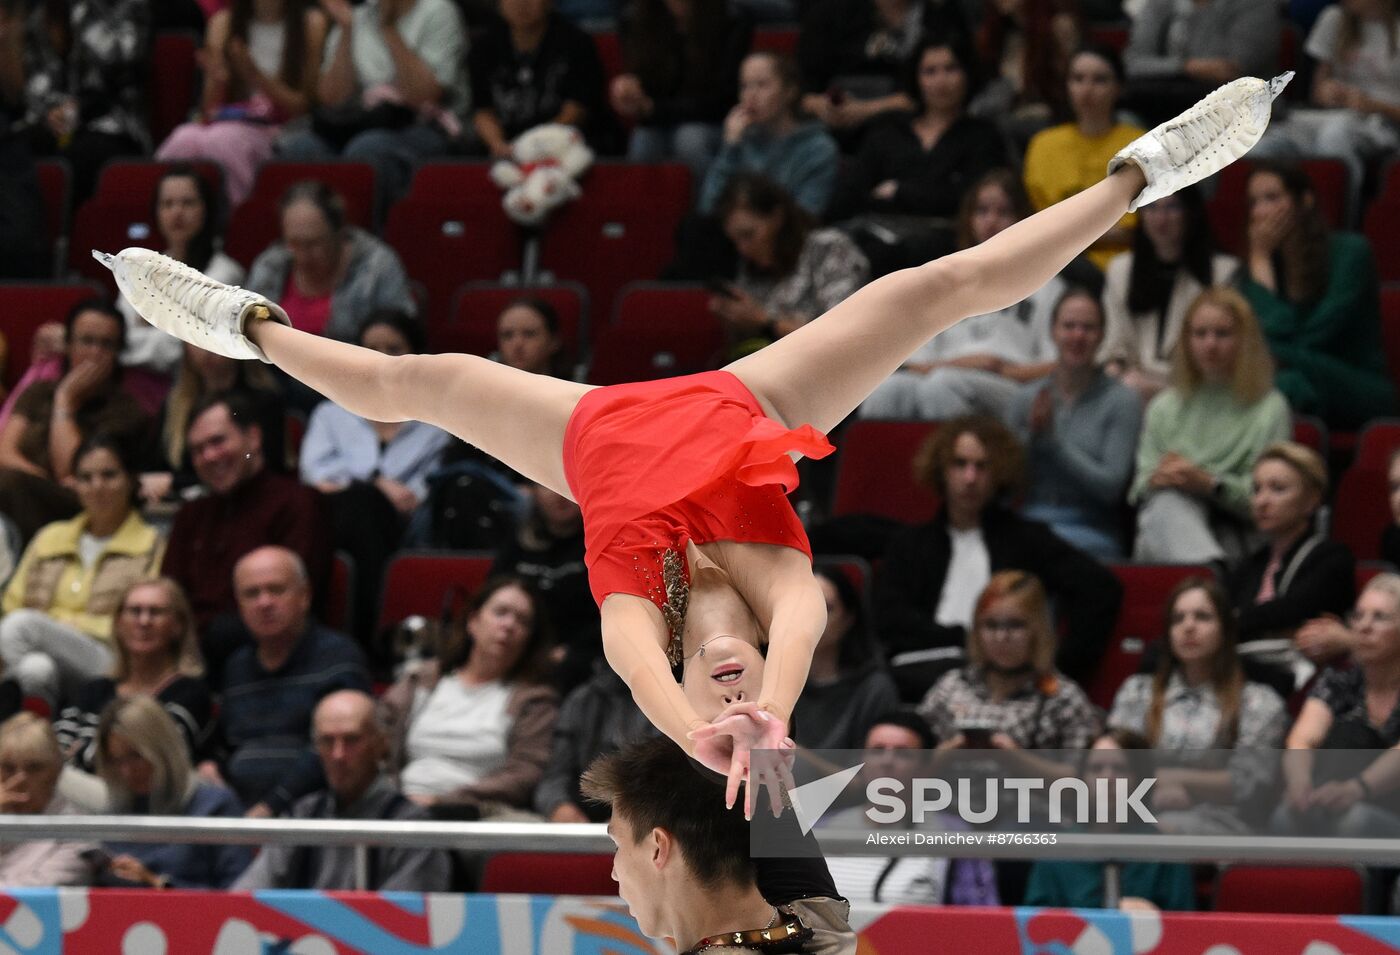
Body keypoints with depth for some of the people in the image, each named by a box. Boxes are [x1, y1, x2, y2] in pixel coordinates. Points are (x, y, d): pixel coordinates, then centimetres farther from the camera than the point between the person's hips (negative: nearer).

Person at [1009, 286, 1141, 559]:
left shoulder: (1122, 401, 1)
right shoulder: (1026, 398, 14)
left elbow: (1110, 486, -6)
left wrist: (1052, 438, -9)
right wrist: (1031, 435, -6)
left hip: (1091, 532, -3)